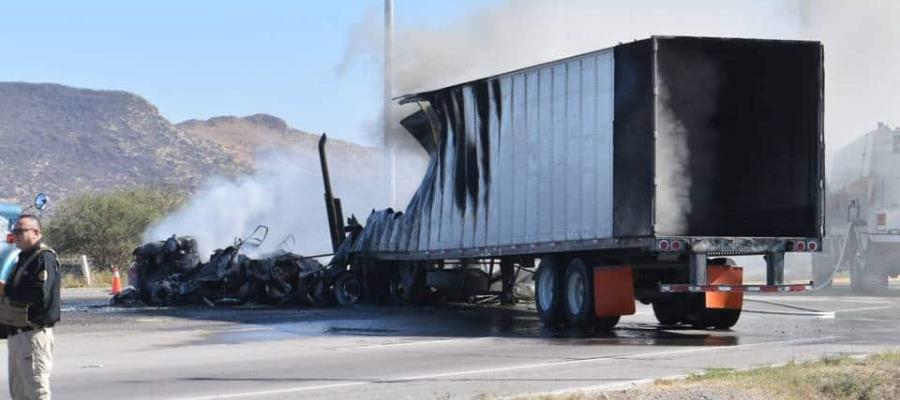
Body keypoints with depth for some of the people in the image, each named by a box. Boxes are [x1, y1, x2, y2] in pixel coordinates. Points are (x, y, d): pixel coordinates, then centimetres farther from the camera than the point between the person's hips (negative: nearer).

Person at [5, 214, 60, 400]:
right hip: (16, 334, 10)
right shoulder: (24, 258, 19)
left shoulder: (44, 258, -12)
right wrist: (9, 289, -1)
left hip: (34, 334, -10)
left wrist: (7, 290, -16)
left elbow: (40, 294, -25)